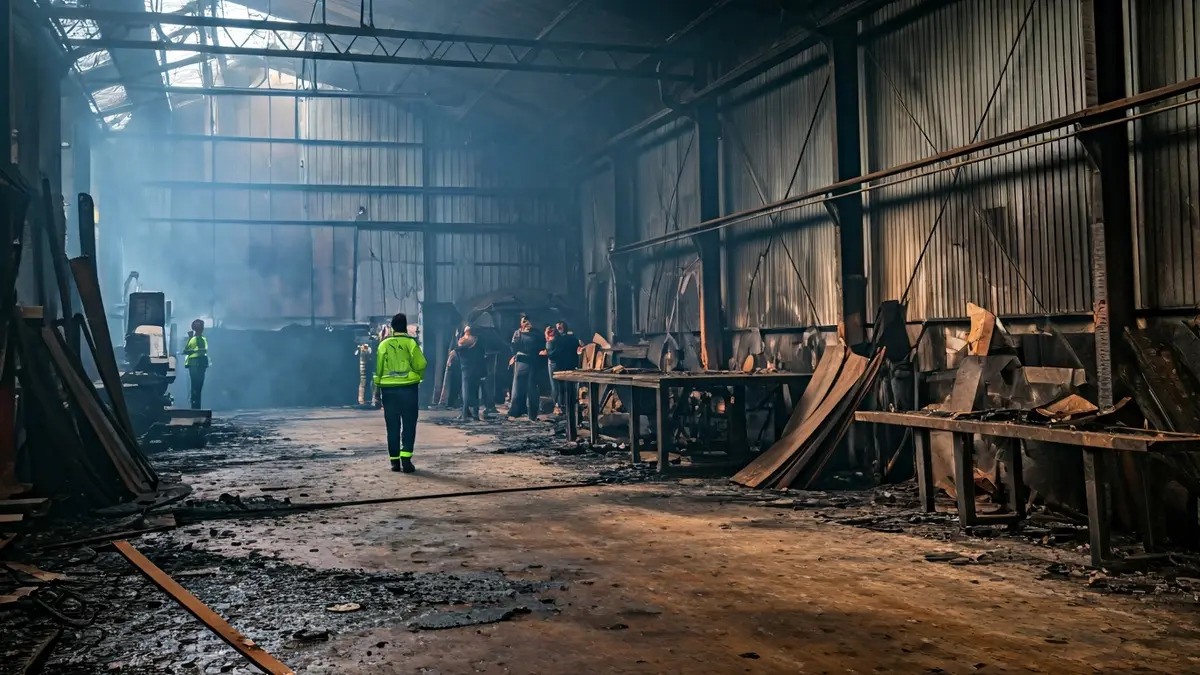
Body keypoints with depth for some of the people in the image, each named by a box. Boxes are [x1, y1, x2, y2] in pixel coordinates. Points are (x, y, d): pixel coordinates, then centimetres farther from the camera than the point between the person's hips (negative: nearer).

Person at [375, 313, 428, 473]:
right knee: (408, 425, 1)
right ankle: (406, 459, -10)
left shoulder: (383, 345, 4)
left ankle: (394, 461, 9)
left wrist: (377, 387, 16)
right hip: (408, 388, -2)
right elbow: (420, 365, -6)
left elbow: (378, 368, 7)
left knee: (393, 427, 8)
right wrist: (419, 377, 14)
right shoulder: (411, 343, -4)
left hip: (388, 389, 3)